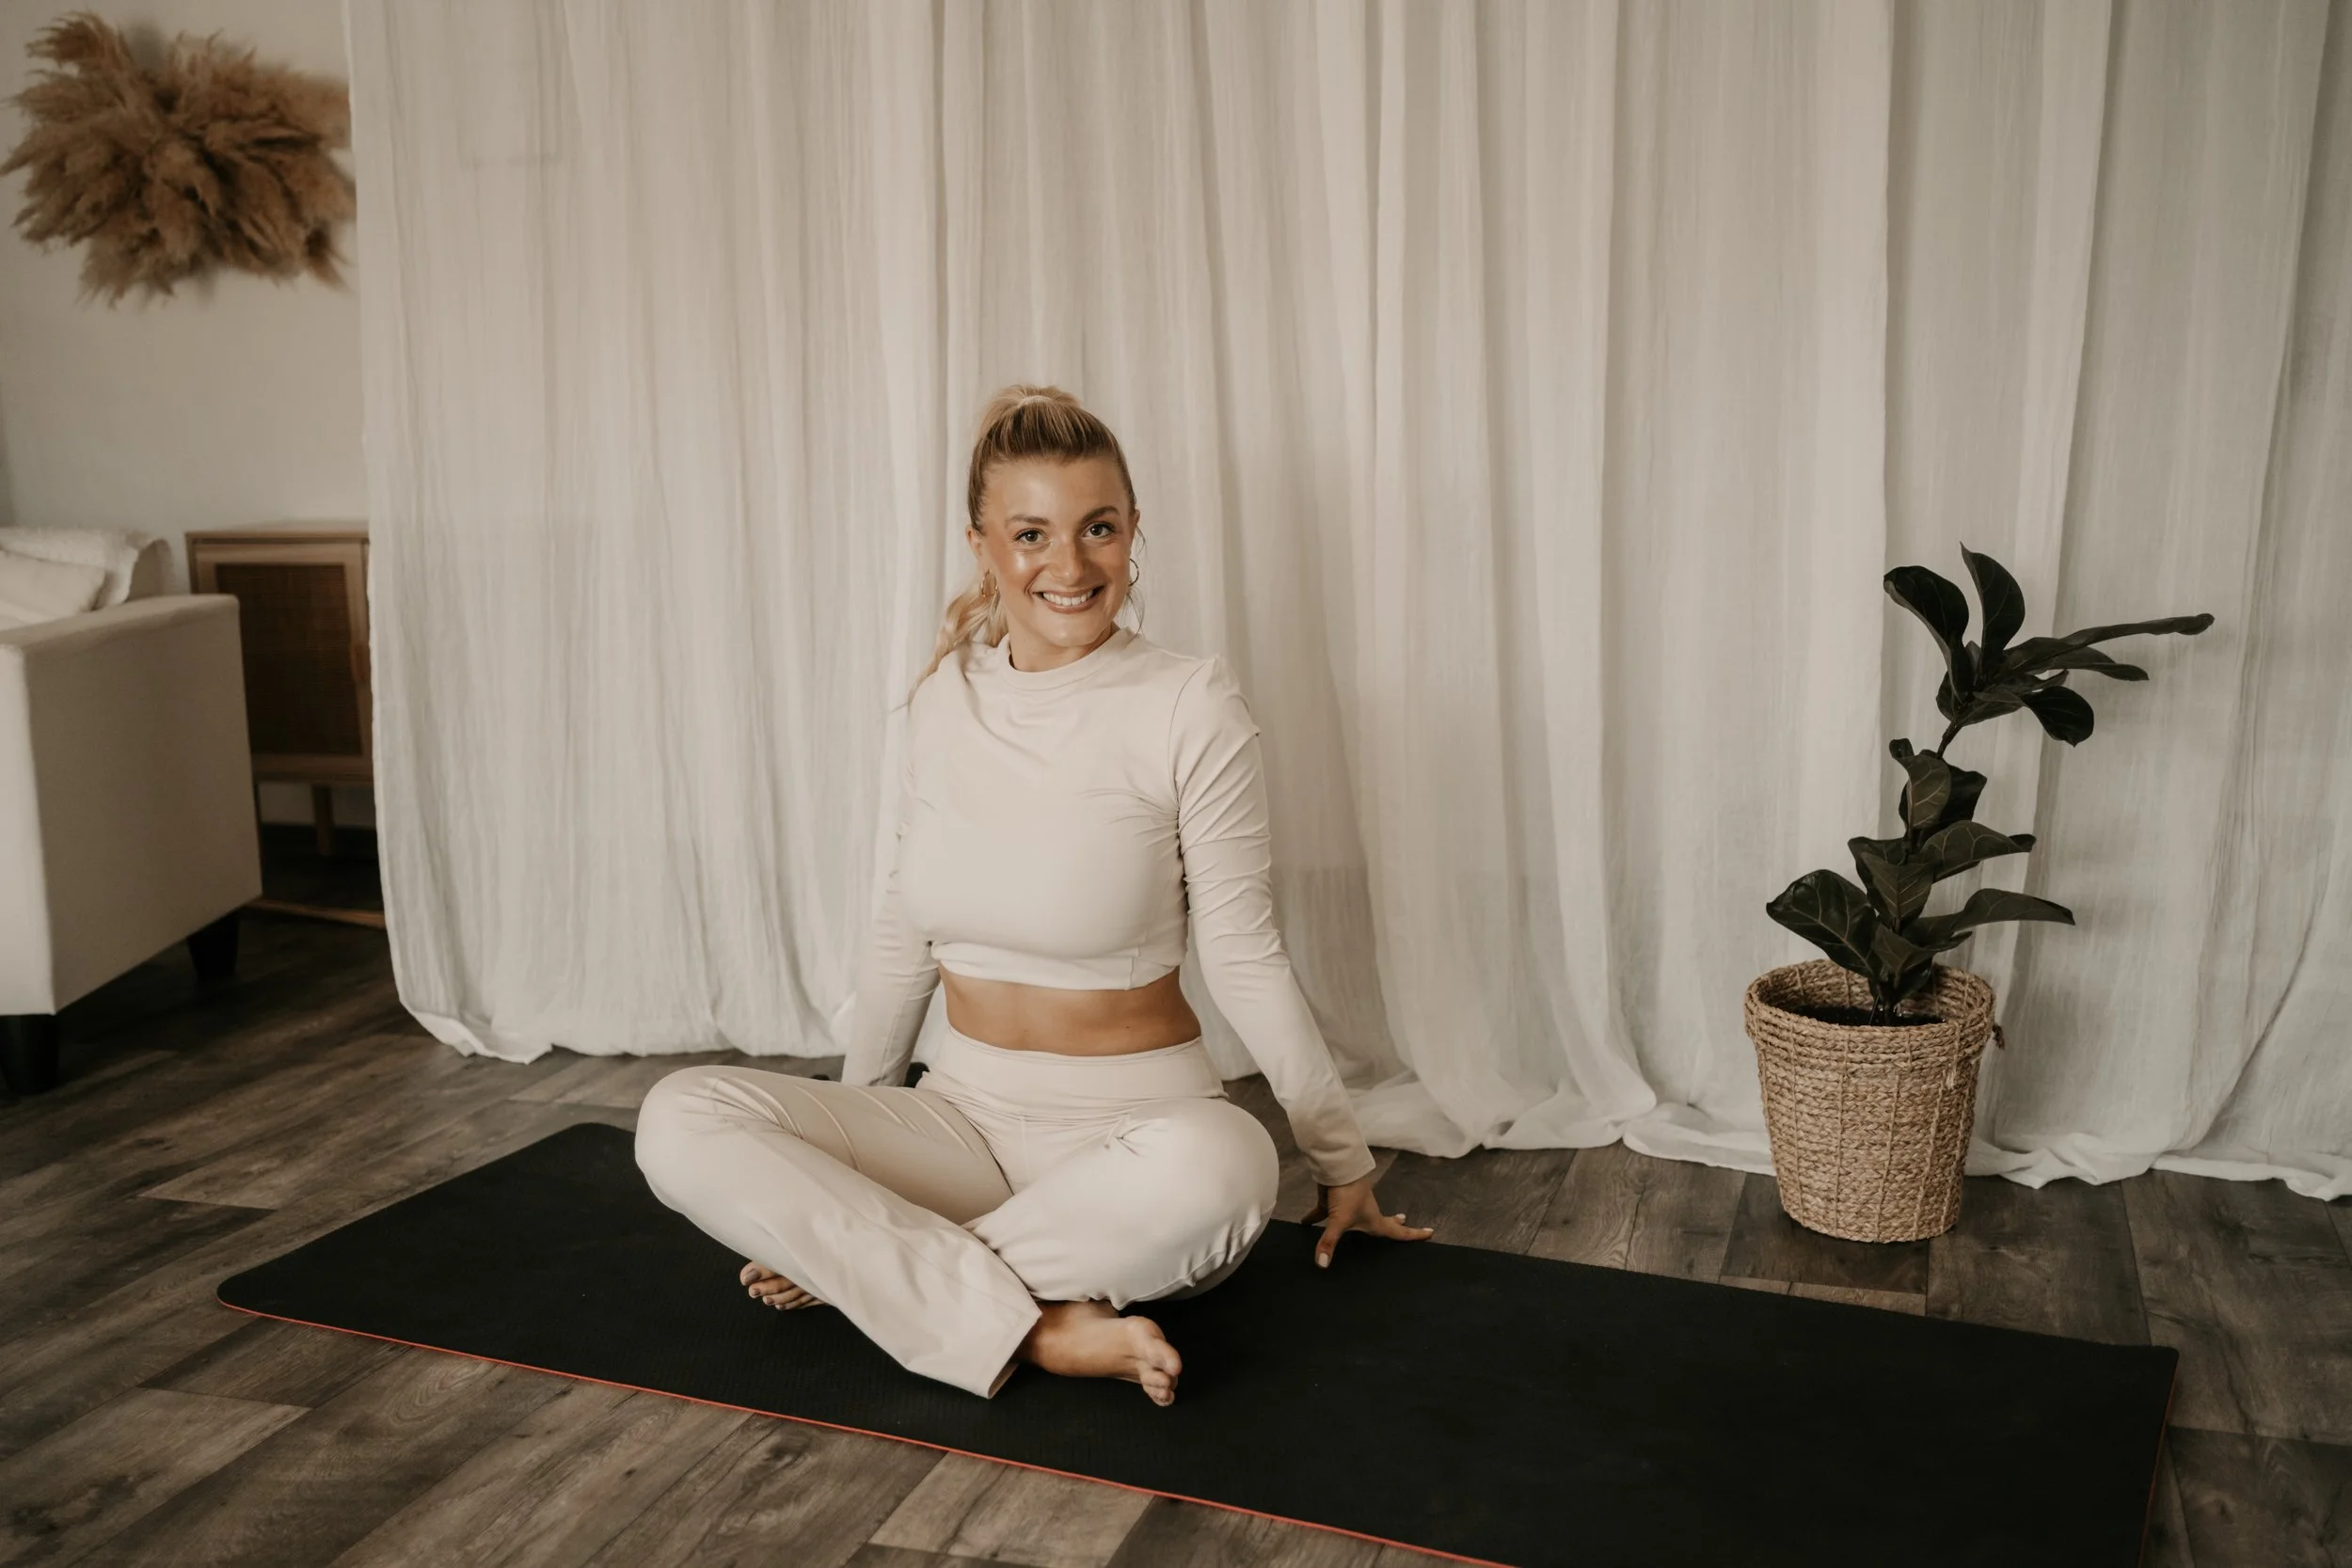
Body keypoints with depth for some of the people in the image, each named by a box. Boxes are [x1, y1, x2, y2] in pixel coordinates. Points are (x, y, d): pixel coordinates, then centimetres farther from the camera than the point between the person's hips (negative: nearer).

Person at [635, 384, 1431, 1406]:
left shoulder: (1189, 707, -11)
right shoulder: (945, 699, 3)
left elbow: (1244, 958, -4)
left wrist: (1341, 1157, 2)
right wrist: (856, 1113, 24)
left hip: (1135, 1119, -3)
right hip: (964, 1113, 4)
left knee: (1218, 1167, -39)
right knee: (681, 1119, -17)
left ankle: (858, 1264, -17)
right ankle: (1036, 1328, -22)